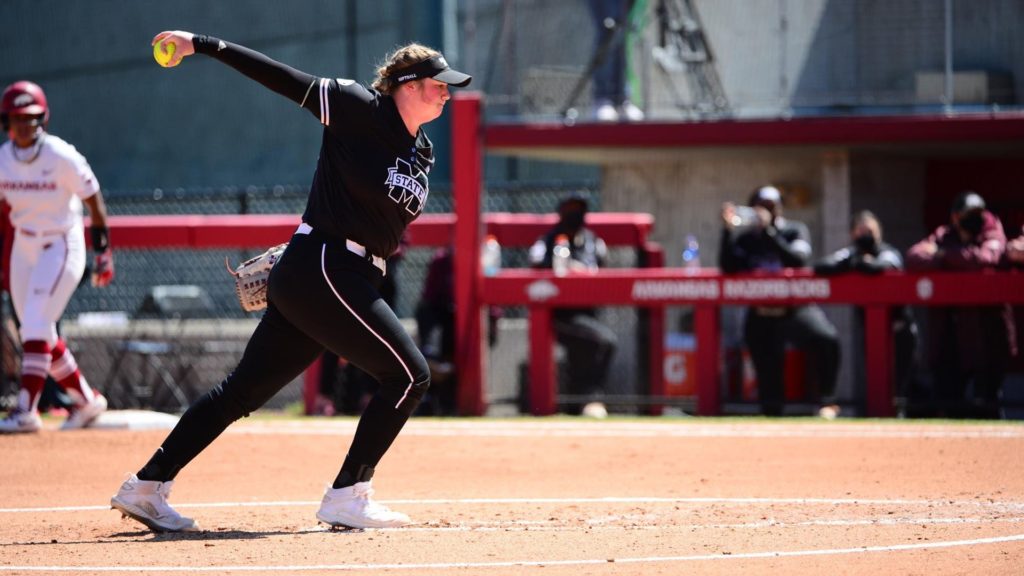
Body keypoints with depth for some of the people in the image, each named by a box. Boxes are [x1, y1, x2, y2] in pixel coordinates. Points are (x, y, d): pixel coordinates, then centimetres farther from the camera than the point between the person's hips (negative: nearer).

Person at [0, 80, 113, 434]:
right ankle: (87, 400, 24)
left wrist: (103, 251, -10)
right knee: (37, 333, 9)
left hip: (61, 248, -7)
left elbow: (94, 200, -9)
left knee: (36, 325, -18)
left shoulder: (61, 157, -18)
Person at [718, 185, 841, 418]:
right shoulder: (745, 238, 4)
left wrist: (768, 231, -26)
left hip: (796, 309, -2)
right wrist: (728, 230, -19)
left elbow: (798, 259, -20)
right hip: (761, 316, 2)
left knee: (826, 339, -30)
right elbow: (728, 267, -10)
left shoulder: (795, 231, -1)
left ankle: (828, 400, -19)